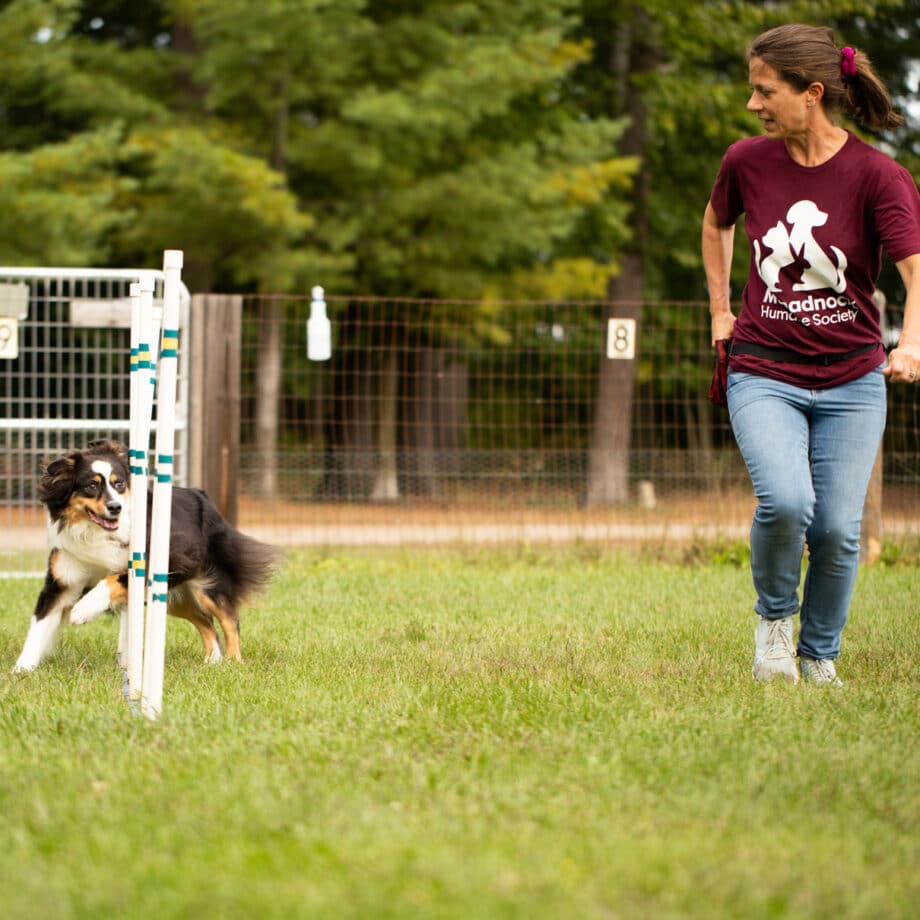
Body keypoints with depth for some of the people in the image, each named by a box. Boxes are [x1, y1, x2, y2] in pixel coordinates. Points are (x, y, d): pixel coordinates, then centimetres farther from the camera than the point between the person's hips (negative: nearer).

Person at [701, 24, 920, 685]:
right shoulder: (747, 163, -2)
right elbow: (716, 223, 21)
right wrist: (720, 311, 16)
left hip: (850, 381, -1)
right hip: (764, 374, 1)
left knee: (838, 529, -5)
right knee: (785, 501, -23)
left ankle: (820, 658, 20)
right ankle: (774, 618, 5)